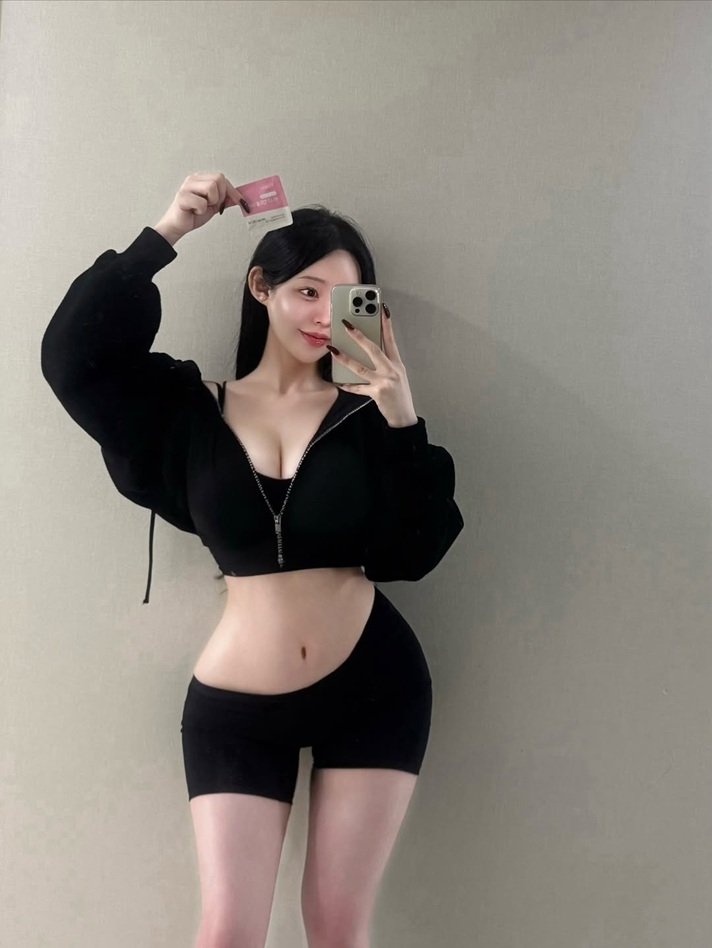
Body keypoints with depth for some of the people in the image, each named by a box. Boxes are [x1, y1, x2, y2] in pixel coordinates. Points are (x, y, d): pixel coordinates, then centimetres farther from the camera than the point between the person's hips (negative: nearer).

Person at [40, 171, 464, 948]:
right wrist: (164, 235, -13)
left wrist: (403, 425, -19)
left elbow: (413, 555, -7)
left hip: (374, 688, 0)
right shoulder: (192, 407, 1)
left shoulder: (364, 413, -1)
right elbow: (71, 356, -11)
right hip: (237, 706, 0)